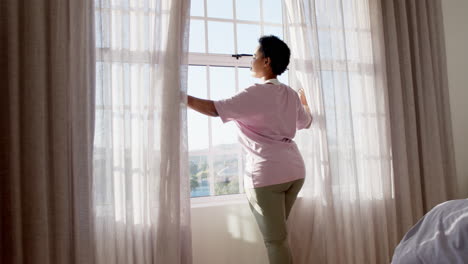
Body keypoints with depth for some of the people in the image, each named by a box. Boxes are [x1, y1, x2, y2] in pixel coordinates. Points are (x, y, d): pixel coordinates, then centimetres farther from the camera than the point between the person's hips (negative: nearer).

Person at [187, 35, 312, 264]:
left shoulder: (256, 93, -12)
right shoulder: (291, 95, 12)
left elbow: (214, 108, -16)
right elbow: (306, 122, 29)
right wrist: (304, 102, 50)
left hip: (266, 174, -8)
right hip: (294, 170, 8)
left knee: (275, 240, 3)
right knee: (277, 234, 20)